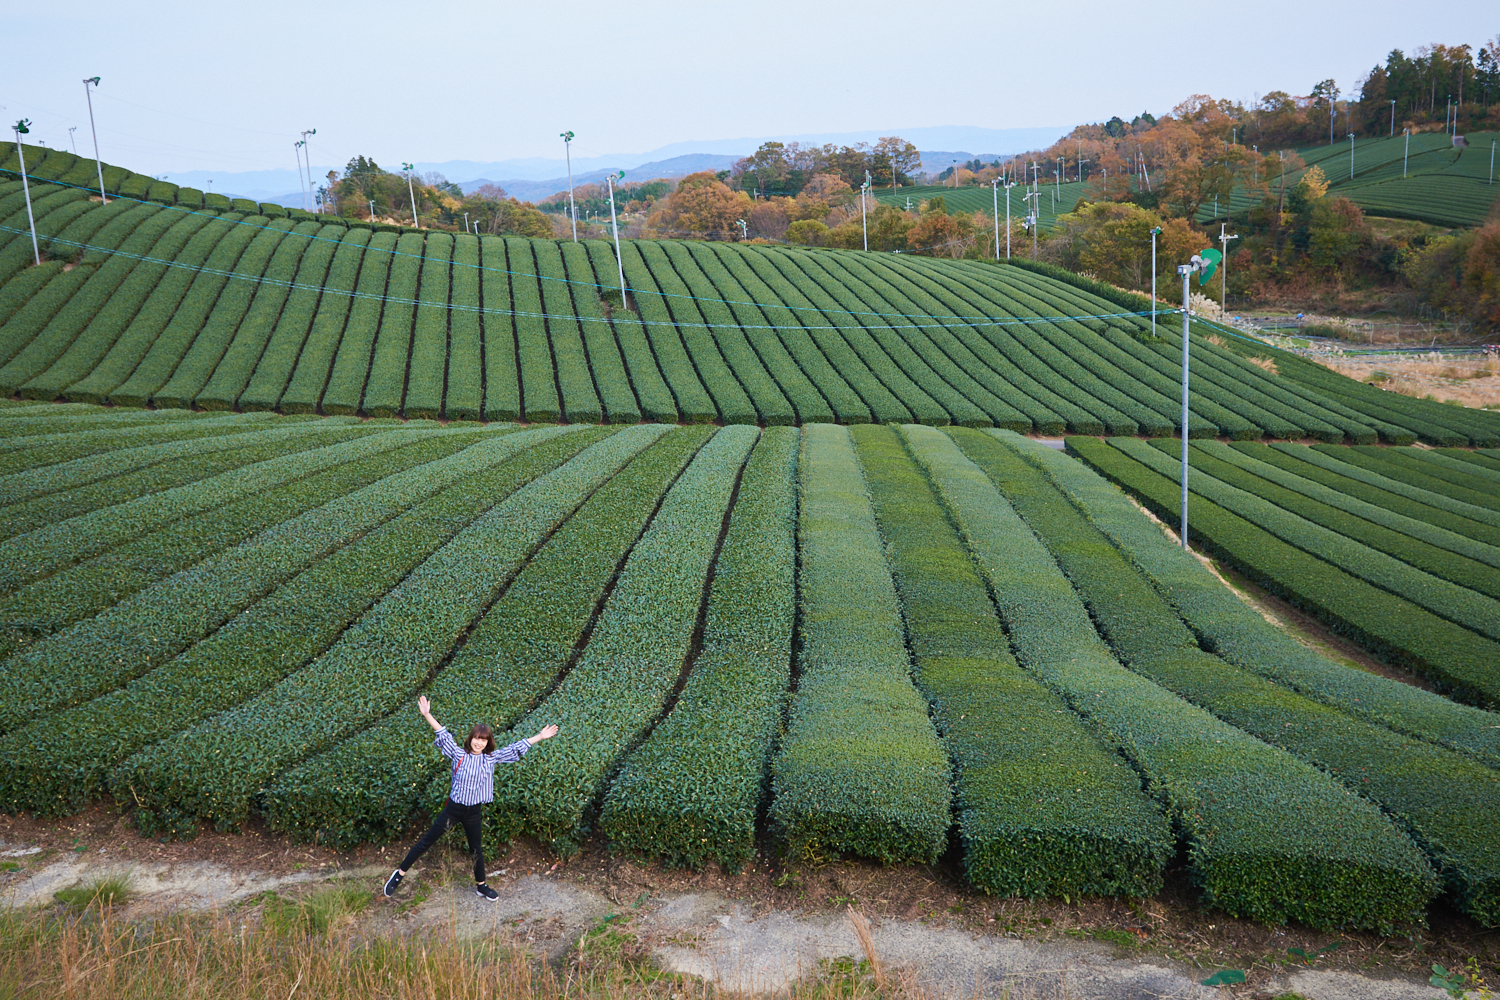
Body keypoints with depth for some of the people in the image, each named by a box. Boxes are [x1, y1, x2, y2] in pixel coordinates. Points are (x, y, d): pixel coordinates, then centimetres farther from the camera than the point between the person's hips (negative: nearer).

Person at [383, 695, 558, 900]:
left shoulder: (491, 759, -2)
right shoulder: (459, 755, -8)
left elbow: (516, 748, 0)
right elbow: (444, 735, -17)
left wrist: (540, 737, -1)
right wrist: (427, 715, -27)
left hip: (474, 812, 2)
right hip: (454, 808, -2)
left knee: (476, 848, 16)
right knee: (428, 840, 4)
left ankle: (481, 886, 33)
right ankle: (400, 873, 16)